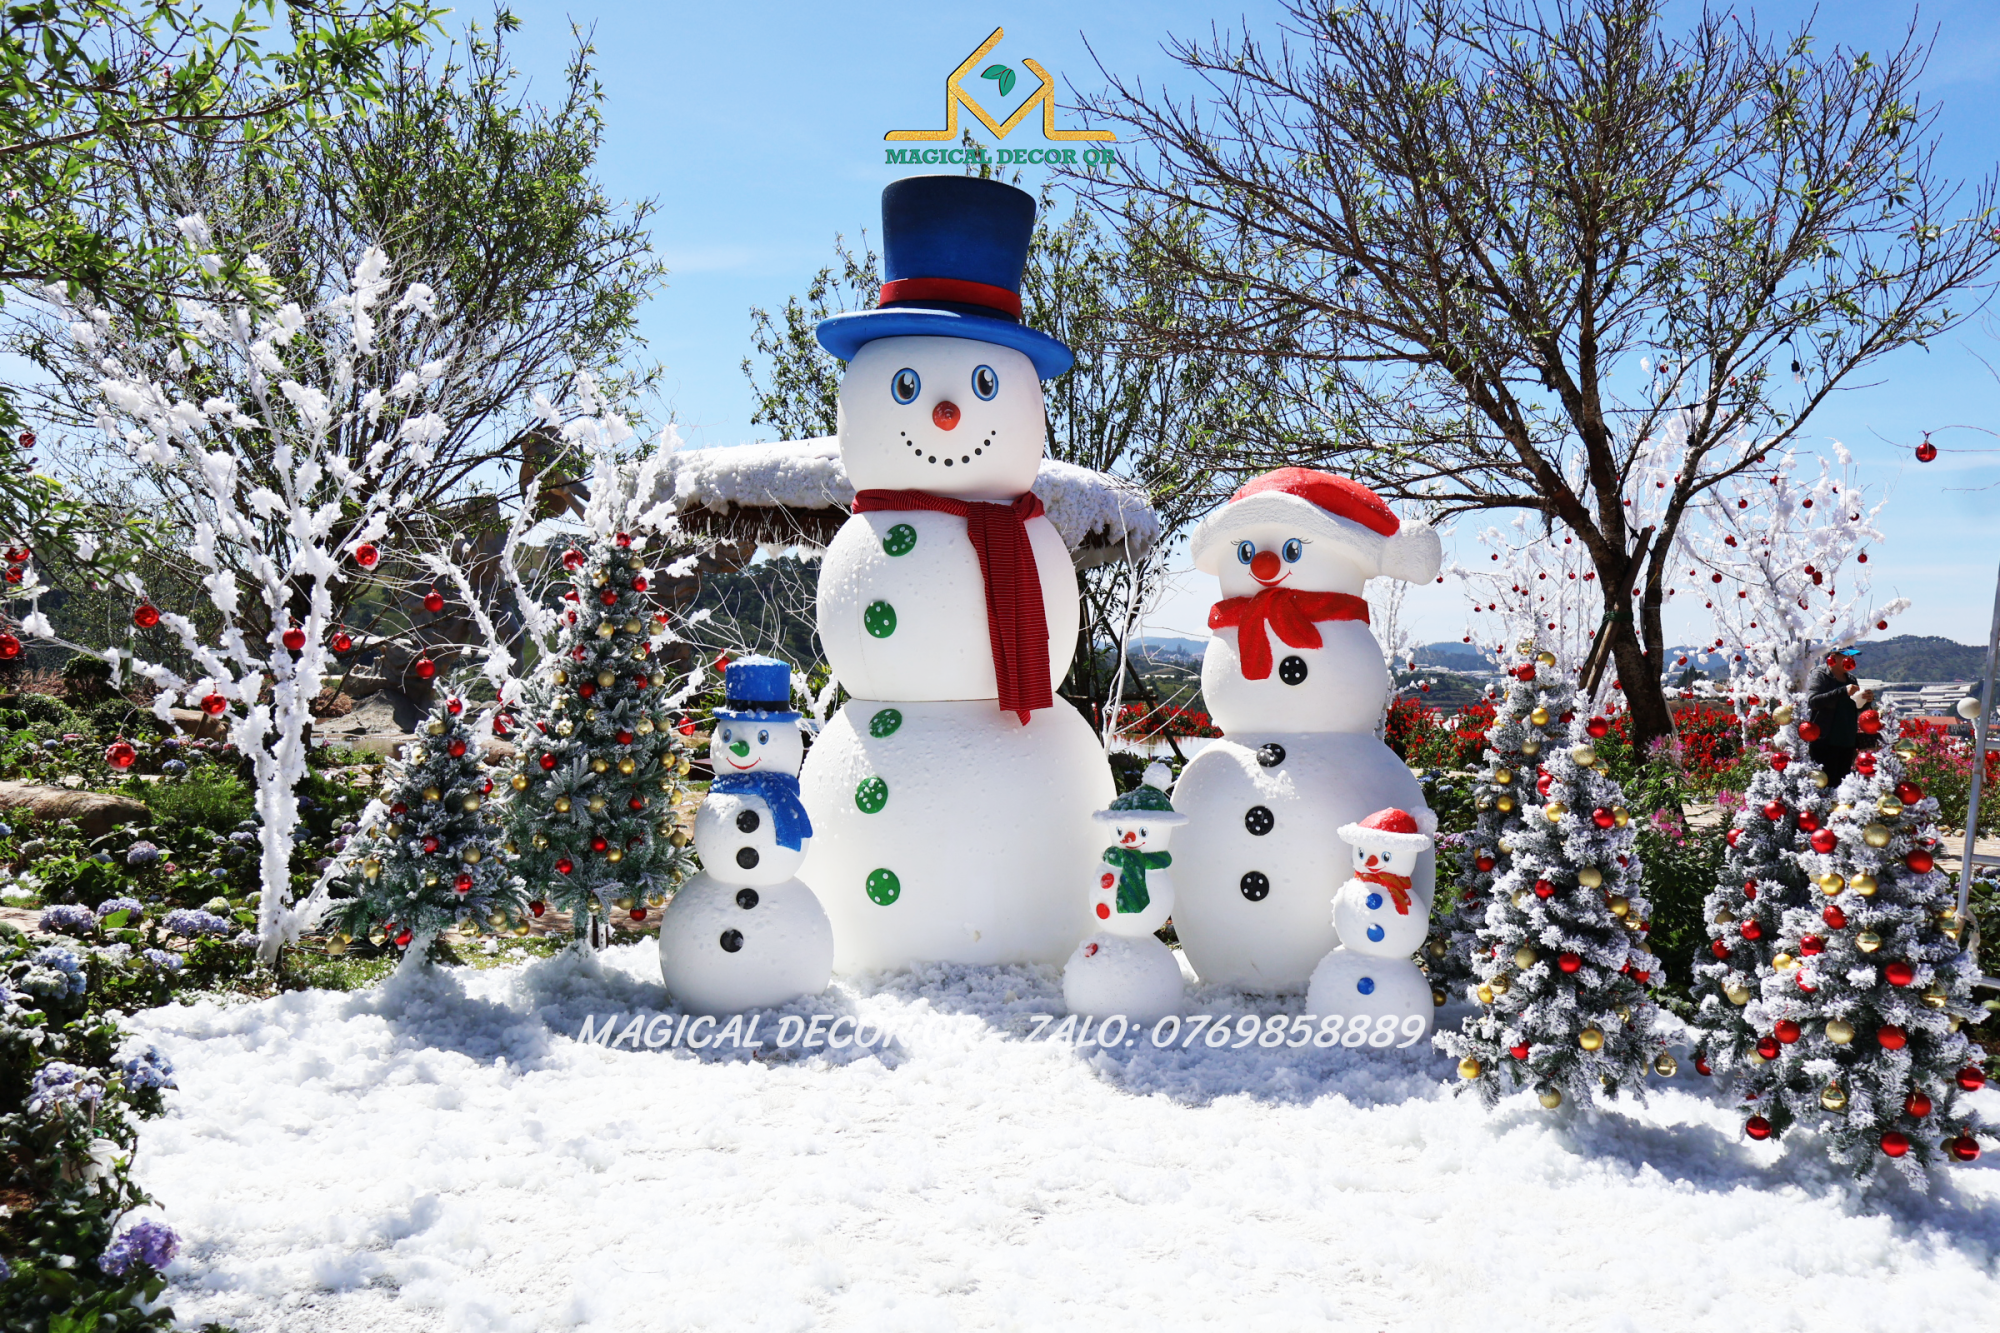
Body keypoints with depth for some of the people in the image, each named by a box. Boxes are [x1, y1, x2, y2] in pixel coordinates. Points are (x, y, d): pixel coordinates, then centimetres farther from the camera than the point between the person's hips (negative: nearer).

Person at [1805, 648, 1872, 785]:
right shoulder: (1820, 676, -7)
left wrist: (1867, 701, 1)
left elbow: (1858, 708, 23)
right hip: (1823, 742, -7)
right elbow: (1812, 700, -25)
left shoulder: (1851, 679, 15)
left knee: (1841, 785, 9)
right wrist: (1843, 692, -29)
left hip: (1847, 742, 7)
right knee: (1825, 785, -12)